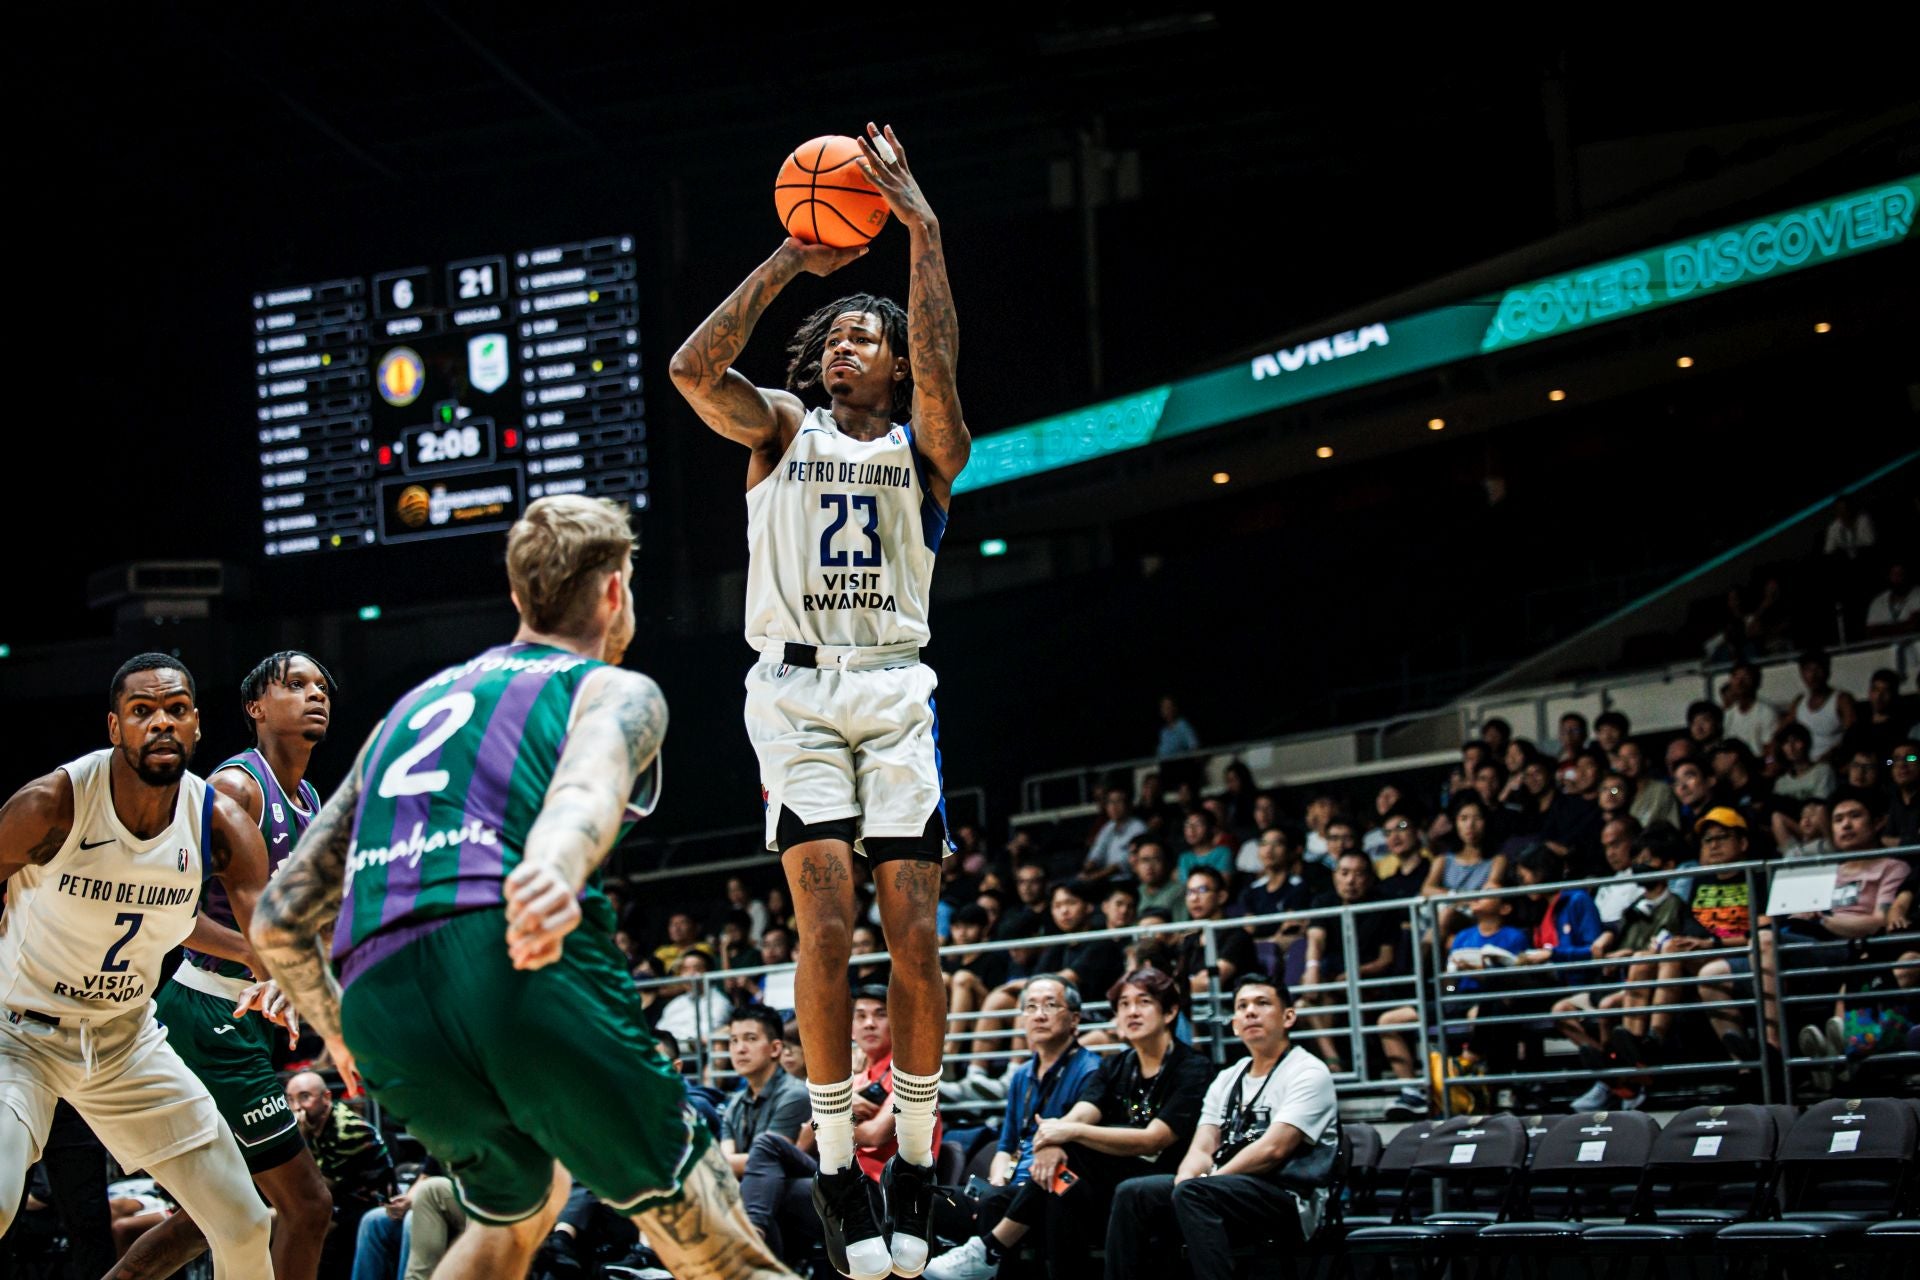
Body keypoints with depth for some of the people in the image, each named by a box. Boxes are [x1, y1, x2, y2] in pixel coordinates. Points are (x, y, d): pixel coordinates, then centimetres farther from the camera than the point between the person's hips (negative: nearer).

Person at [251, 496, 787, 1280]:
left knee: (516, 1210, 31)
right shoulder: (617, 690, 16)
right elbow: (587, 786, -12)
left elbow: (279, 921, 30)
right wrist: (554, 872, -34)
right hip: (517, 961, -6)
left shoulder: (413, 707, 33)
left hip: (380, 1008, 6)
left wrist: (338, 1036, 47)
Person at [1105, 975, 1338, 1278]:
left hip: (1288, 1201, -7)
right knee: (1133, 1194, -13)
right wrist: (1185, 1180, -15)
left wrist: (1195, 1184, -15)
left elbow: (1273, 1149, -14)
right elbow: (1202, 1150, 10)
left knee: (1193, 1193, -33)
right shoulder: (1227, 1080, 21)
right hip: (1226, 1192, 7)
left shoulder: (1308, 1073, -1)